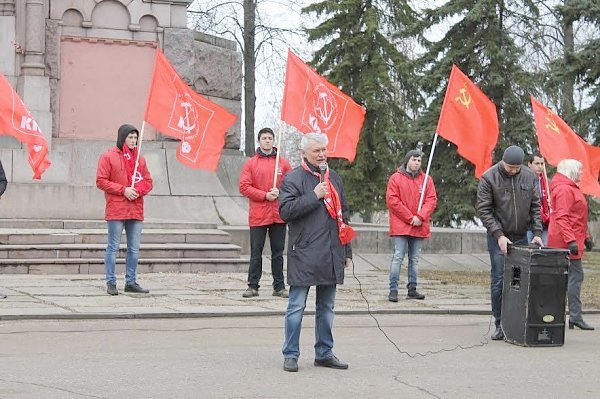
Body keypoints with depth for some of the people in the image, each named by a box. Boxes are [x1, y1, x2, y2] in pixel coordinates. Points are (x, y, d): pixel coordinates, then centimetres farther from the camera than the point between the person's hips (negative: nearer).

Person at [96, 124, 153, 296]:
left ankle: (131, 282, 16)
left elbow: (148, 182, 16)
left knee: (134, 249, 8)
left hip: (136, 211, 5)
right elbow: (101, 181, -7)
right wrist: (123, 190, -14)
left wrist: (139, 190, -6)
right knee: (113, 247, -2)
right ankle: (111, 283, 2)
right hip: (116, 211, -5)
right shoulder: (108, 157, -2)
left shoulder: (139, 158, 14)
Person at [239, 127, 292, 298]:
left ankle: (279, 287, 11)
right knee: (256, 252, 2)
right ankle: (253, 286, 7)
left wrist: (279, 192, -11)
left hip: (279, 215, 1)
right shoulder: (250, 163, 4)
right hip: (257, 216, -1)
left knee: (278, 252, 6)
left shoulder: (283, 163, 9)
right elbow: (244, 187, -3)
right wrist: (265, 195, -11)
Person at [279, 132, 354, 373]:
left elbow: (343, 215, 20)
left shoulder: (334, 178, 15)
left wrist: (347, 251, 18)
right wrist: (314, 196, -18)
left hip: (331, 255, 6)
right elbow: (285, 210, -14)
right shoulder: (293, 178, -4)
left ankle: (324, 353, 21)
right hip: (304, 254, -6)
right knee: (297, 307, -2)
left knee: (326, 307, 12)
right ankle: (290, 355, 5)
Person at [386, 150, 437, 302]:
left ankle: (412, 289, 15)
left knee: (415, 259, 9)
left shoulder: (426, 179, 10)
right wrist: (410, 217, -11)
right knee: (398, 257, -7)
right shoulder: (396, 178, 0)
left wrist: (420, 217, -12)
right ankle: (393, 290, -5)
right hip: (400, 226, -4)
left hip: (419, 227, 4)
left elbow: (432, 200, 4)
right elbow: (392, 201, -7)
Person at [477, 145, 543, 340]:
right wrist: (499, 235, -16)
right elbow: (484, 210, -9)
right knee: (499, 282, -4)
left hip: (521, 237, 3)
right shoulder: (489, 178, -8)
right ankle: (500, 325, 3)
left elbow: (535, 206, 9)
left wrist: (537, 232, -2)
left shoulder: (529, 176, 3)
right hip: (498, 237, -3)